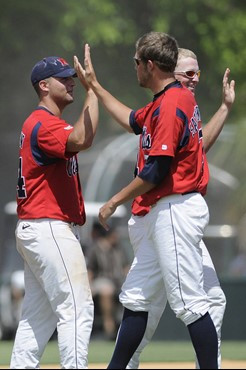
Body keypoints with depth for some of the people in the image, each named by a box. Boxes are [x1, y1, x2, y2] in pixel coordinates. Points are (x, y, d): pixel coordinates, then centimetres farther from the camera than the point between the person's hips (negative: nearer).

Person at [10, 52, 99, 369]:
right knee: (77, 308, -14)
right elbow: (81, 141, -31)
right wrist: (92, 90, -27)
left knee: (39, 315, 11)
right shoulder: (43, 123, -13)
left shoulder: (45, 123, 21)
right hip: (49, 228, -11)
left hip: (36, 231, 11)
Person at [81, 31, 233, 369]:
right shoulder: (176, 98, 16)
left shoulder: (170, 104, -16)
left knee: (189, 303, -11)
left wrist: (115, 202, -10)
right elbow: (133, 122, 34)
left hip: (176, 211, -11)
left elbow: (156, 171, -20)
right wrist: (95, 85, 37)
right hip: (163, 213, 11)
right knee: (135, 297, 15)